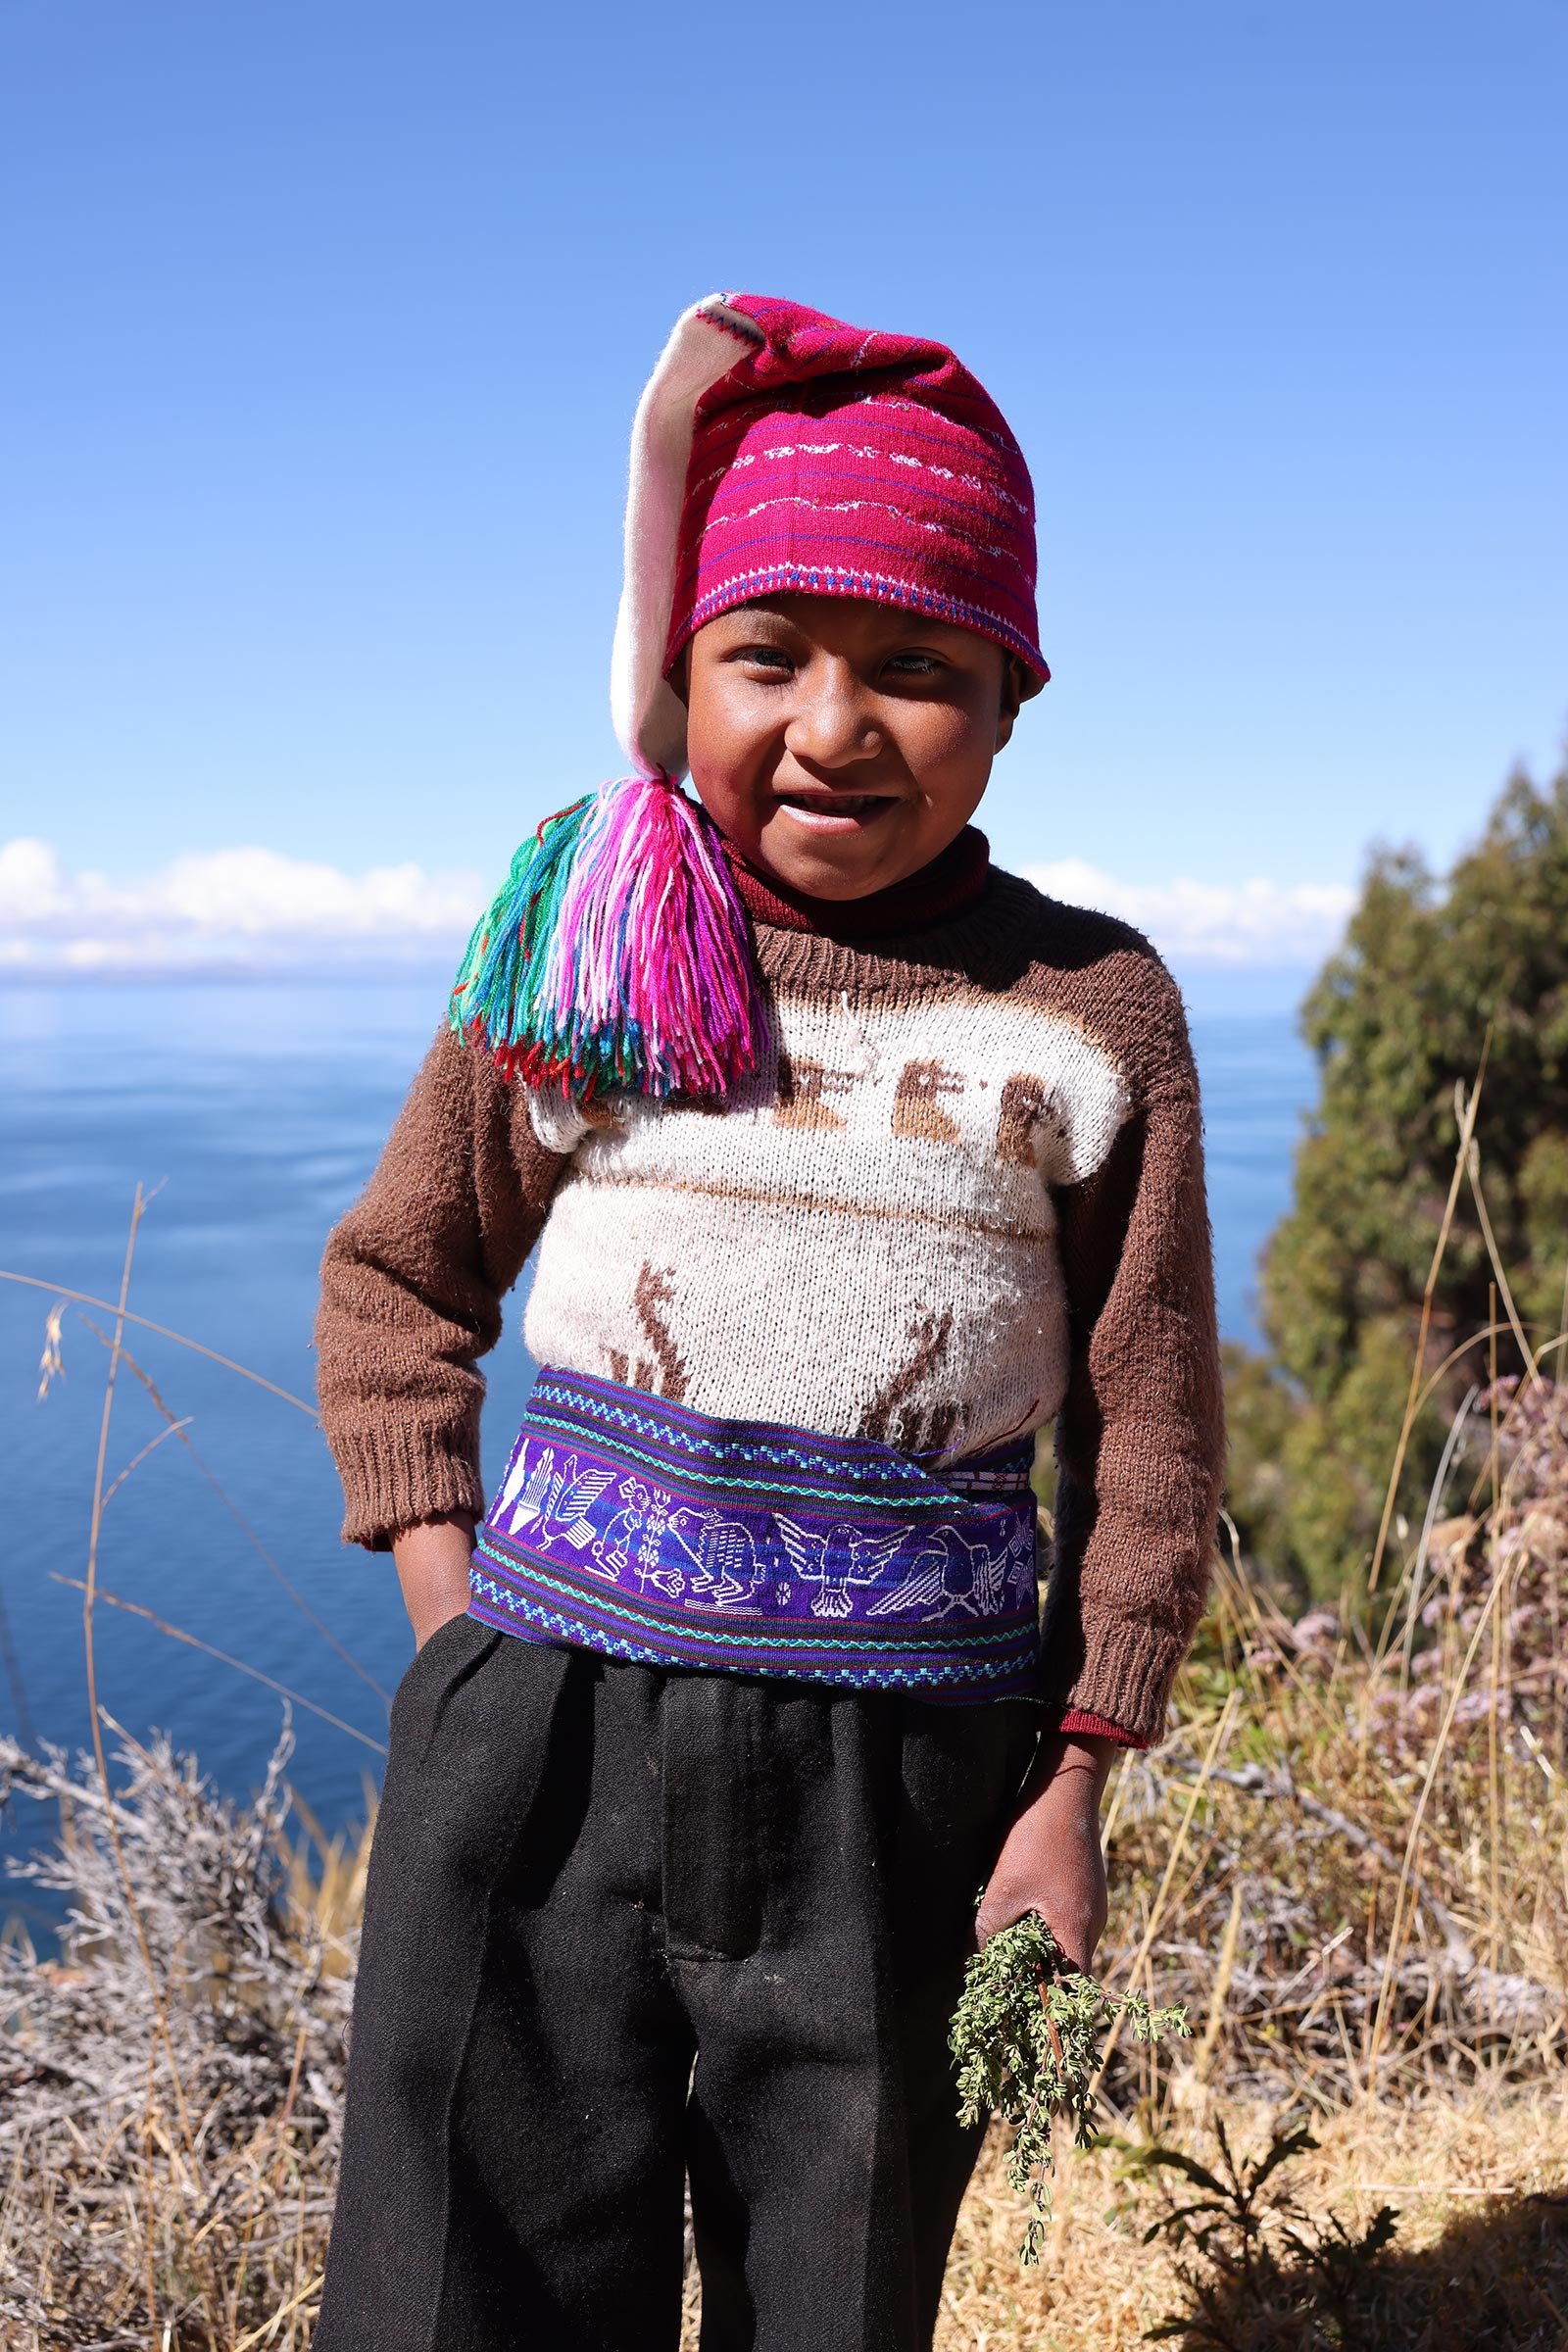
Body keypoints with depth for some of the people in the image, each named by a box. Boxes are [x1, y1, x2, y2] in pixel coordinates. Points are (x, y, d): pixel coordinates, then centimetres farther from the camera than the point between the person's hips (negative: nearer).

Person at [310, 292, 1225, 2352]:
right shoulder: (582, 956, 0)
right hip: (547, 1721, 1)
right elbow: (393, 1279, 11)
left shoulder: (1090, 1009, -2)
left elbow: (1149, 1421, 3)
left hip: (900, 1768, 0)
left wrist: (1075, 1785, 1)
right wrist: (456, 1620, 1)